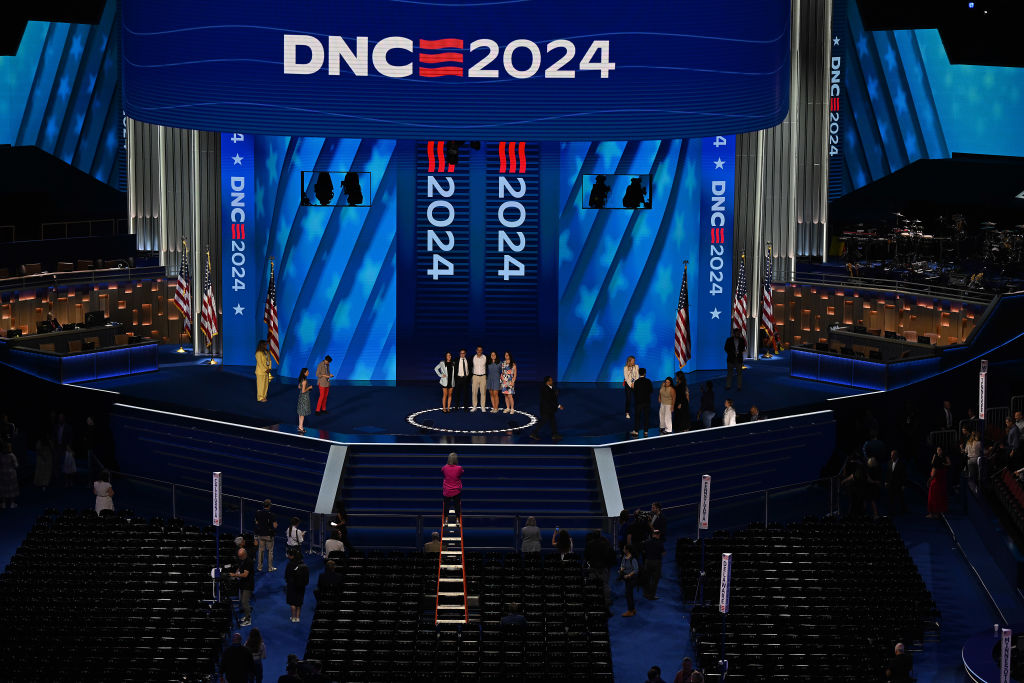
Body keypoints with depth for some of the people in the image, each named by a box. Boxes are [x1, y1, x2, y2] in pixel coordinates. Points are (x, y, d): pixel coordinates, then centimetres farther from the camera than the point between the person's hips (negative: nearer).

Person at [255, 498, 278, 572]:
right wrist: (276, 523, 6)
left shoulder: (258, 513, -4)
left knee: (260, 550, 12)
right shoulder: (271, 514, -17)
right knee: (270, 551, 7)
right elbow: (275, 526, -16)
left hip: (260, 535, 4)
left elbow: (257, 524, 4)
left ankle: (259, 567, 16)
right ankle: (270, 567, 12)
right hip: (269, 535, -4)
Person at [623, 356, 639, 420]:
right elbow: (626, 377, -6)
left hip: (635, 383, 2)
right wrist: (631, 385, -11)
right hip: (628, 383, -2)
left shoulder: (636, 367, 3)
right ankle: (627, 413, 4)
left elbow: (637, 375, 1)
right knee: (628, 399, -3)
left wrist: (635, 383, -10)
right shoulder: (625, 368, -4)